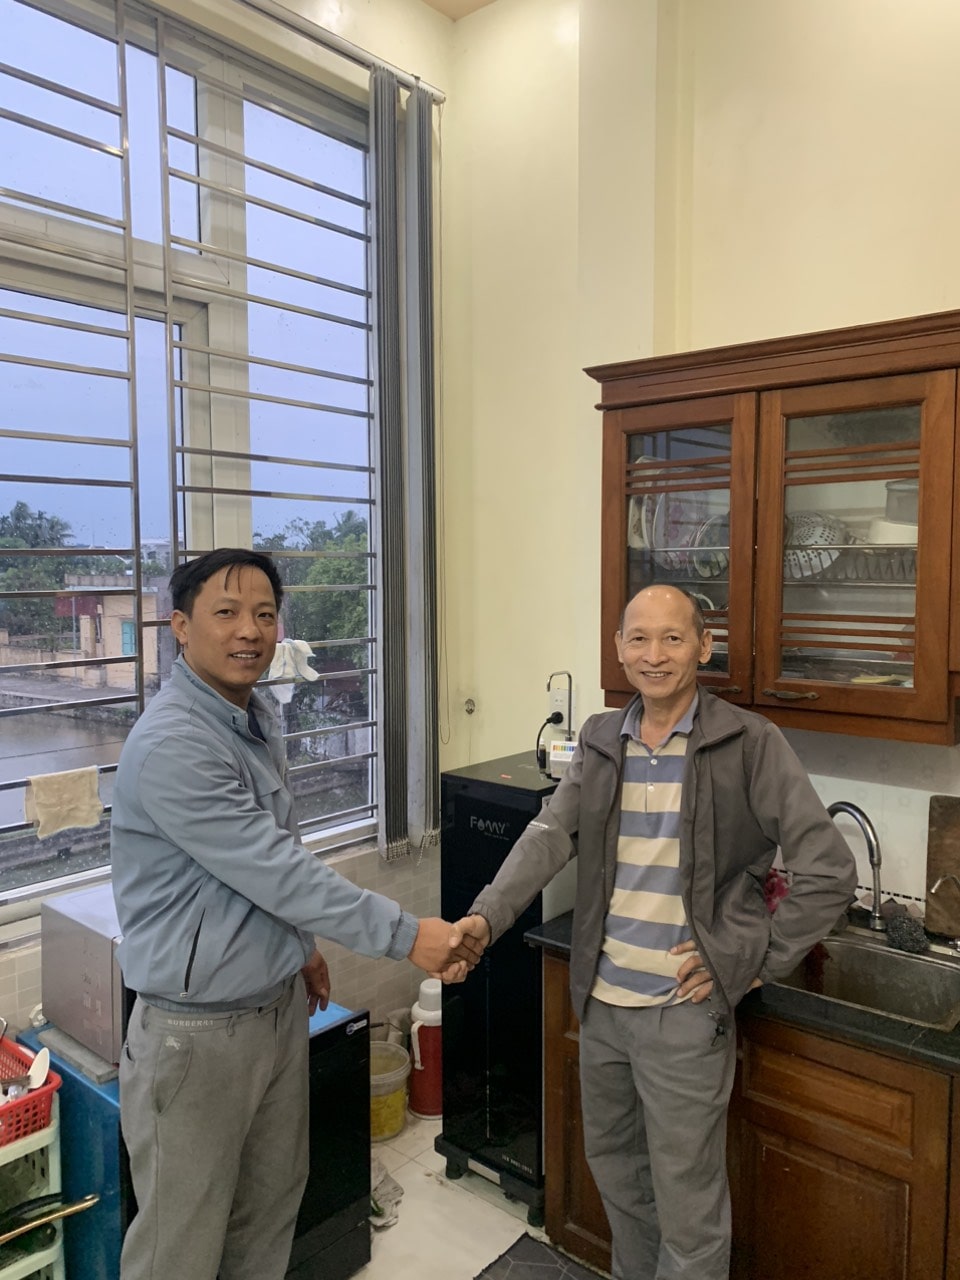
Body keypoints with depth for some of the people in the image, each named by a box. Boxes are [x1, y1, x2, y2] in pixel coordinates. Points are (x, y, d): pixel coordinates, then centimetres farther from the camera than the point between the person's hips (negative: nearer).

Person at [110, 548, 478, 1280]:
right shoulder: (171, 745, -25)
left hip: (280, 1006, 8)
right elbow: (273, 868, -28)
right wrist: (406, 935, -25)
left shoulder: (259, 718, 3)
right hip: (197, 1029, -8)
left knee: (272, 1205, 23)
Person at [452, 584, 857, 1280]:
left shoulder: (750, 744, -12)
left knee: (688, 1208, 10)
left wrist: (756, 962, -12)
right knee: (612, 1164, 25)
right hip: (601, 1000, 6)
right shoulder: (601, 740, 2)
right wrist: (485, 917, -20)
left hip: (685, 1010, -5)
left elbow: (832, 872, -11)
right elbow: (549, 837, -6)